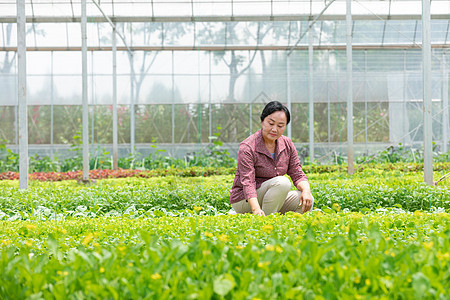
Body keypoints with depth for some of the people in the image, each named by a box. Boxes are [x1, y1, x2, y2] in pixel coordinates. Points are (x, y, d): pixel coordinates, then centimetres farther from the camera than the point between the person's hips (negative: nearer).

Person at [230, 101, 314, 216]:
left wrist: (306, 190, -22)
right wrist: (256, 210, -45)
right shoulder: (247, 147, -19)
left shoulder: (287, 144, 2)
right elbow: (247, 183, -28)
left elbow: (297, 175, 2)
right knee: (282, 182, -29)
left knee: (307, 201, -15)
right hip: (244, 201, -7)